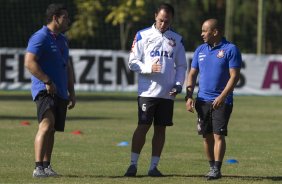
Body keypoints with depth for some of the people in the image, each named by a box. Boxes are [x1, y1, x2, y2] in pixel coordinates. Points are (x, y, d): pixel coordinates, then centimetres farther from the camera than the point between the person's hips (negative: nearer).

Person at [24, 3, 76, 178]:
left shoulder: (62, 40, 20)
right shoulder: (40, 37, -9)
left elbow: (67, 67, 26)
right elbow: (29, 62, -19)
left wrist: (71, 92, 21)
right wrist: (47, 82, -21)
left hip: (60, 93, 9)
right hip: (44, 90, -9)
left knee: (52, 130, 12)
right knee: (47, 124, -22)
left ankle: (46, 166, 20)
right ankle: (39, 168, -27)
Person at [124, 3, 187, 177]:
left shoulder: (177, 39, 10)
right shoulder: (143, 36, 2)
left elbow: (181, 66, 14)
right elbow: (133, 62, 0)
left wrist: (178, 85, -2)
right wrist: (149, 68, -17)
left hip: (167, 93, 3)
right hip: (147, 90, -3)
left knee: (161, 129, 5)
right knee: (143, 127, -6)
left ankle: (154, 166, 10)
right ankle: (133, 164, 1)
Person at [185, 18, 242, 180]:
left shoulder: (230, 49, -5)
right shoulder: (200, 50, 12)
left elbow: (234, 76, -11)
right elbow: (192, 74, 15)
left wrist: (222, 97, -20)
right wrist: (189, 96, 2)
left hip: (222, 101, -5)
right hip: (203, 100, 6)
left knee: (219, 135, -10)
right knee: (207, 136, 8)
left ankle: (217, 169, -9)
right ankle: (211, 166, 18)